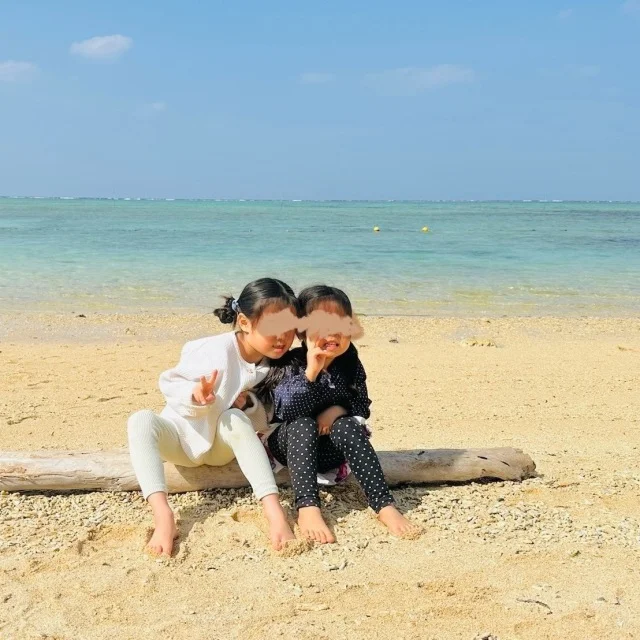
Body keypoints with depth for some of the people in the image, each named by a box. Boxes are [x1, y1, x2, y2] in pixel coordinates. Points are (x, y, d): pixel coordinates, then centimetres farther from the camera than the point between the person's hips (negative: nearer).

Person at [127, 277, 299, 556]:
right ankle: (162, 516, -46)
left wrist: (250, 405, -19)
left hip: (223, 443, 3)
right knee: (141, 420, -33)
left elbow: (264, 421, 3)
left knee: (237, 418, -32)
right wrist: (195, 395, -40)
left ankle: (274, 511, -41)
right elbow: (169, 384, -19)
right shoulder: (217, 350, -24)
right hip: (183, 436, -2)